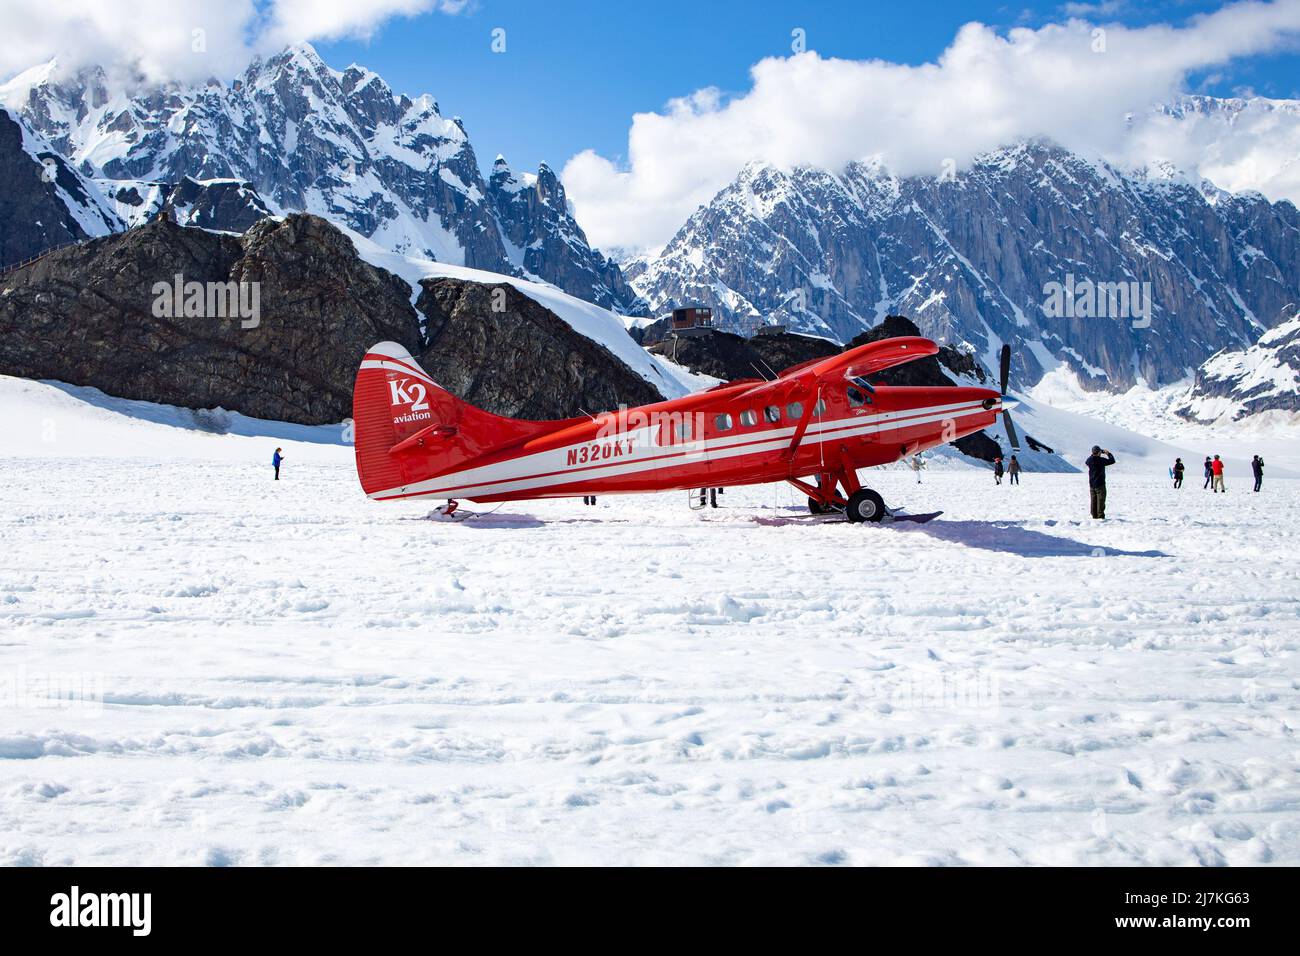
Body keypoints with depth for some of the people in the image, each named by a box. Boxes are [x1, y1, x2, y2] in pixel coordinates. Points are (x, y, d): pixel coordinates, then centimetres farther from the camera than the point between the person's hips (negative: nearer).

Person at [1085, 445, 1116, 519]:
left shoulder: (1090, 460, -3)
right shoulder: (1102, 460, -17)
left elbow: (1086, 462, 22)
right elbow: (1112, 461, -6)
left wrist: (1093, 454, 23)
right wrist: (1108, 453, 9)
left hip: (1092, 485, 5)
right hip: (1100, 485, -5)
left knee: (1093, 501, 12)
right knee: (1101, 500, 0)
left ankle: (1094, 515, 15)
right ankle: (1100, 515, -2)